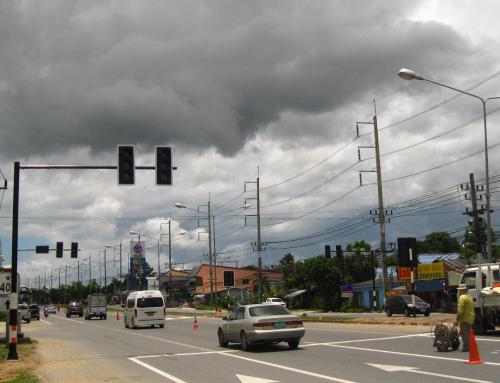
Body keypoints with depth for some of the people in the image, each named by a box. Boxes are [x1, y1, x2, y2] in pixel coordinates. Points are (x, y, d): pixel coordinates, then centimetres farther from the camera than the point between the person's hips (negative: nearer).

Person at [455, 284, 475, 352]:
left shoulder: (462, 297, -14)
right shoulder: (469, 297, 16)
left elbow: (460, 310, -20)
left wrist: (457, 319, -16)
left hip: (464, 319, -9)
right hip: (470, 319, 9)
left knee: (464, 333, -5)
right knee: (468, 333, 15)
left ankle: (466, 347, -7)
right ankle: (469, 346, 18)